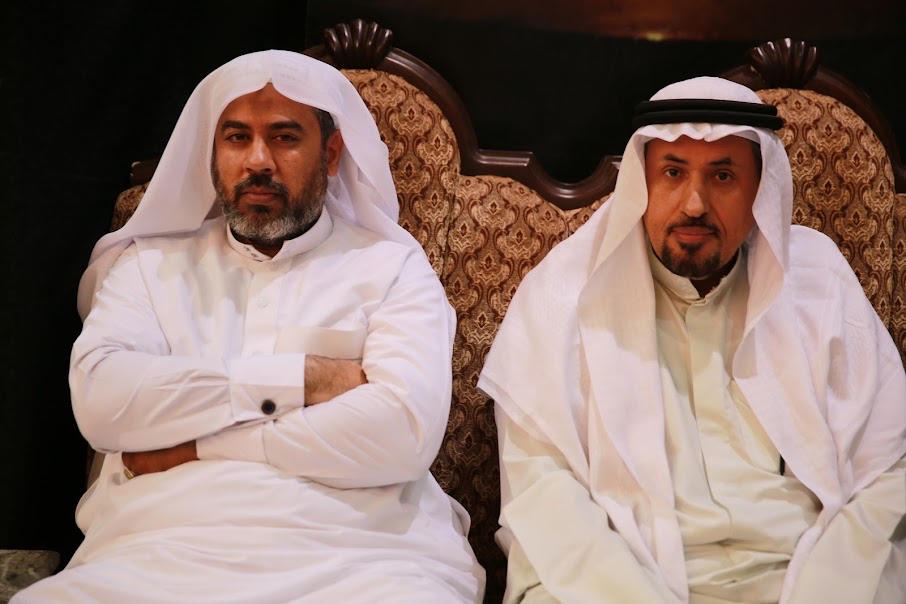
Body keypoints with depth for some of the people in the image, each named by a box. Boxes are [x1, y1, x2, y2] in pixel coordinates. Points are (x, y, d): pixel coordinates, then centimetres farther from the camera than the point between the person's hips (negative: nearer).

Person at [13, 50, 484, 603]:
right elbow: (99, 398, -2)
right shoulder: (152, 265, 16)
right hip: (157, 553, 2)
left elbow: (406, 429, -9)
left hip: (355, 553, -1)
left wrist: (195, 446, -5)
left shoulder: (392, 267, 8)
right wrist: (297, 381, -8)